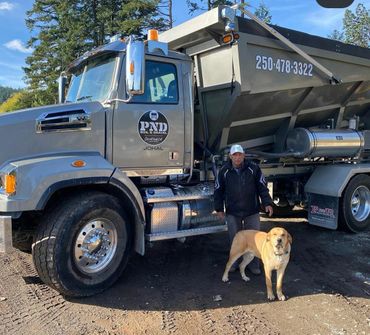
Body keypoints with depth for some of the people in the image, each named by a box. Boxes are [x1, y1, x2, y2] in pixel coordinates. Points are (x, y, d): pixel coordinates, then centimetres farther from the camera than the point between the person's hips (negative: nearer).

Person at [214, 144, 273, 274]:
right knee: (234, 239, 11)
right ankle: (233, 263, 28)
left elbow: (262, 187, -2)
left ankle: (253, 265, 22)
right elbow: (218, 190, 4)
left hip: (252, 211, 0)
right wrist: (219, 209, 4)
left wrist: (267, 203, -12)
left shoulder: (254, 168, -7)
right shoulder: (224, 171, -4)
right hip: (232, 212, 1)